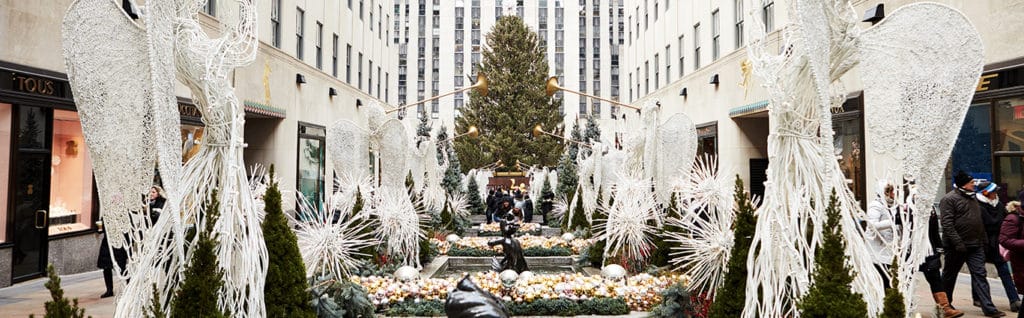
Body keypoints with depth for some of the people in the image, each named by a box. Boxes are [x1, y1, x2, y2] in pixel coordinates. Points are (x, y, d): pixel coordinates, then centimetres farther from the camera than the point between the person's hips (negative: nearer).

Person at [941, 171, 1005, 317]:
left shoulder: (971, 197, 16)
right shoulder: (949, 199, -11)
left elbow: (978, 220, 23)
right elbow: (947, 223, -18)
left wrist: (984, 239, 16)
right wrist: (957, 242, -23)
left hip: (976, 245, 7)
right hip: (957, 246, -7)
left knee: (980, 275, 1)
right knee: (949, 275, 6)